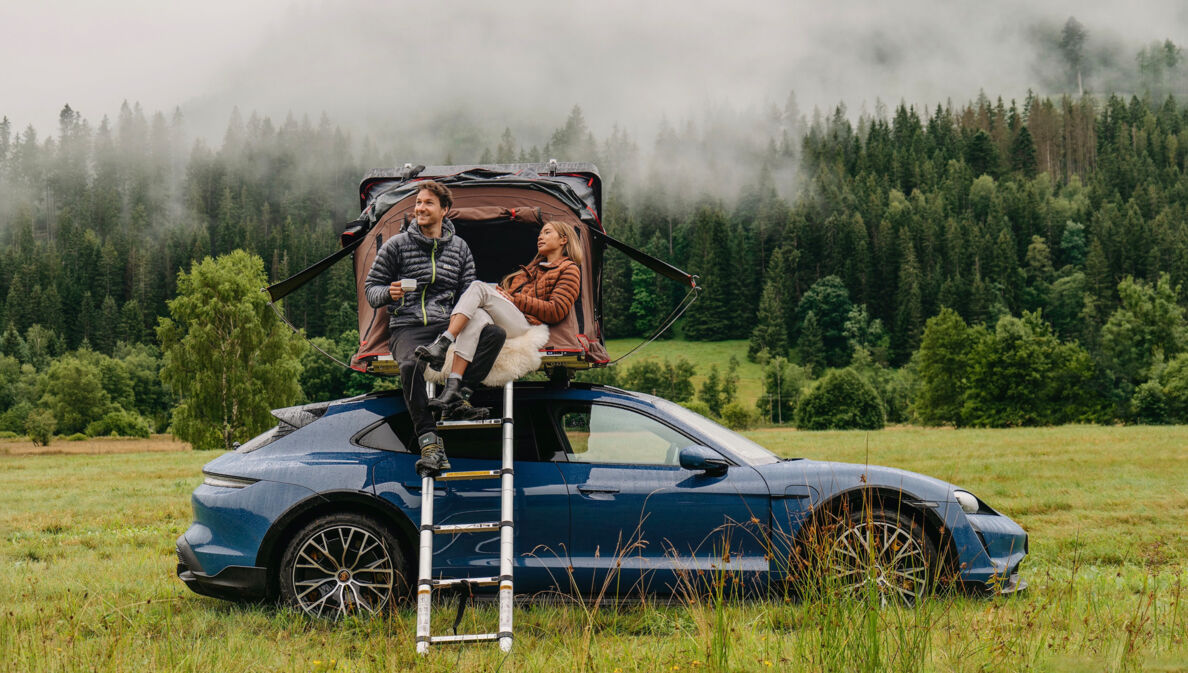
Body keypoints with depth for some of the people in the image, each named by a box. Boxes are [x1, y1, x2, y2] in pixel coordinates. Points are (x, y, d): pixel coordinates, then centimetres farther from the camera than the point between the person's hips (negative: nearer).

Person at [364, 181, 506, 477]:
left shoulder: (459, 248, 16)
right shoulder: (396, 245, 9)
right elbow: (371, 288, 10)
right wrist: (388, 293, -13)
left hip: (447, 324, 3)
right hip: (407, 327, -3)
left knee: (495, 333, -25)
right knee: (410, 365, -36)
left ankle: (459, 396, -27)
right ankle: (429, 441, -36)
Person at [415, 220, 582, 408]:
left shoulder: (569, 270, 15)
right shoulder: (534, 266, 38)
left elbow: (556, 311, 0)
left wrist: (514, 299, -1)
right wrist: (502, 295, 4)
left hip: (524, 325, -5)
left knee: (478, 287, -25)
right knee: (477, 316, -32)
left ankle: (441, 344, -37)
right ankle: (453, 387, -46)